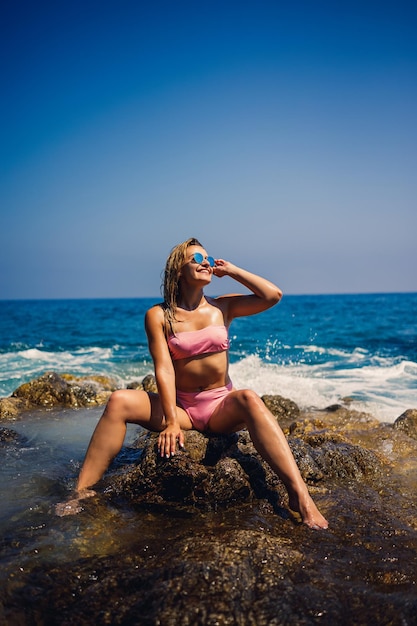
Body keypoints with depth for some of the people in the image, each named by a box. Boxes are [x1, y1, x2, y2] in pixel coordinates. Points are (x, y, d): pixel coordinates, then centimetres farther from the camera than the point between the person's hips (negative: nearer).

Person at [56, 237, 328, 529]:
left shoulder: (223, 307, 7)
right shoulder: (159, 315, 0)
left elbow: (273, 295, -4)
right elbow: (164, 368, -11)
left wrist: (230, 270, 1)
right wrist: (171, 421, -22)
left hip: (223, 407, 0)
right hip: (180, 406, 0)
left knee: (249, 399, -34)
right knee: (119, 401, -23)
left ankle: (300, 495, -41)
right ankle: (83, 493, -20)